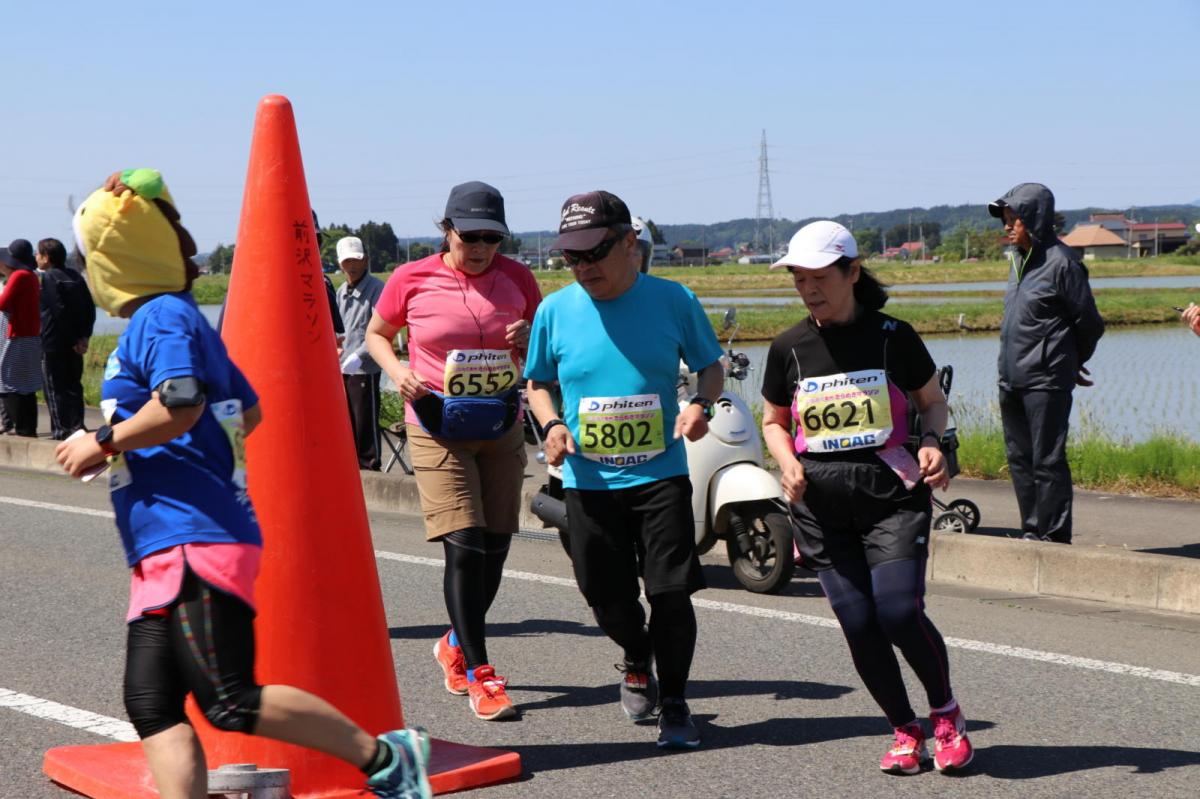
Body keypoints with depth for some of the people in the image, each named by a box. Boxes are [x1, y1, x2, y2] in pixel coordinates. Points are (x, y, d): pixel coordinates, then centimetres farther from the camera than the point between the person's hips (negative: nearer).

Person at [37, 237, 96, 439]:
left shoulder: (48, 278, -11)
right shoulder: (75, 277, 10)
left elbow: (59, 311, -18)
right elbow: (90, 308, 8)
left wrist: (73, 340, -13)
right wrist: (84, 336, 4)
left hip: (53, 344, -7)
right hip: (74, 346, 7)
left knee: (55, 389, -1)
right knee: (73, 386, 12)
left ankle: (61, 430, -2)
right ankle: (77, 427, 9)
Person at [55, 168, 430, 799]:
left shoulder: (161, 317, -8)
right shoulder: (183, 319, 21)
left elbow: (181, 405, -25)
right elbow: (249, 412, 28)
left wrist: (103, 443, -13)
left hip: (196, 541, -10)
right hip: (164, 554, 10)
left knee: (231, 703, -14)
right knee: (150, 702, 1)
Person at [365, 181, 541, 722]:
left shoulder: (516, 279, 2)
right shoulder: (412, 280, -5)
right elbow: (376, 335, 10)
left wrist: (530, 342, -10)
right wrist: (397, 372, -10)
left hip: (502, 430, 4)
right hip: (437, 429, -4)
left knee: (495, 548, 8)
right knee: (464, 548, -13)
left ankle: (455, 645, 33)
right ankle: (479, 675, -5)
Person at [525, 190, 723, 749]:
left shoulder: (673, 301, -4)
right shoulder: (555, 311, 0)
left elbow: (710, 367, 8)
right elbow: (538, 383, 12)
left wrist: (701, 404, -13)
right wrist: (551, 425, -8)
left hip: (661, 475, -2)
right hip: (588, 480, 2)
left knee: (671, 591, -7)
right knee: (607, 598, 7)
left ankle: (674, 703, 13)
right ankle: (637, 663, 41)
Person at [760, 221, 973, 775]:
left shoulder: (893, 336, -1)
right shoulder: (788, 347, 4)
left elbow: (933, 400, 11)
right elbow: (774, 421, 17)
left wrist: (932, 444, -9)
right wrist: (786, 461, -3)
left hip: (892, 495, -2)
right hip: (822, 505, 2)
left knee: (899, 613, -15)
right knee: (857, 625, -1)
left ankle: (946, 713, 13)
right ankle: (905, 731, 21)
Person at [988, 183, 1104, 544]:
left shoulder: (1061, 262, -12)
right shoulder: (1020, 260, 12)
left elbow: (1089, 323, -6)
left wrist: (1071, 363, 10)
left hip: (1045, 382, -8)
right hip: (1011, 380, 8)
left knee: (1047, 460, -5)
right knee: (1019, 459, 12)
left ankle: (1054, 536, 0)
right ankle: (1032, 531, 20)